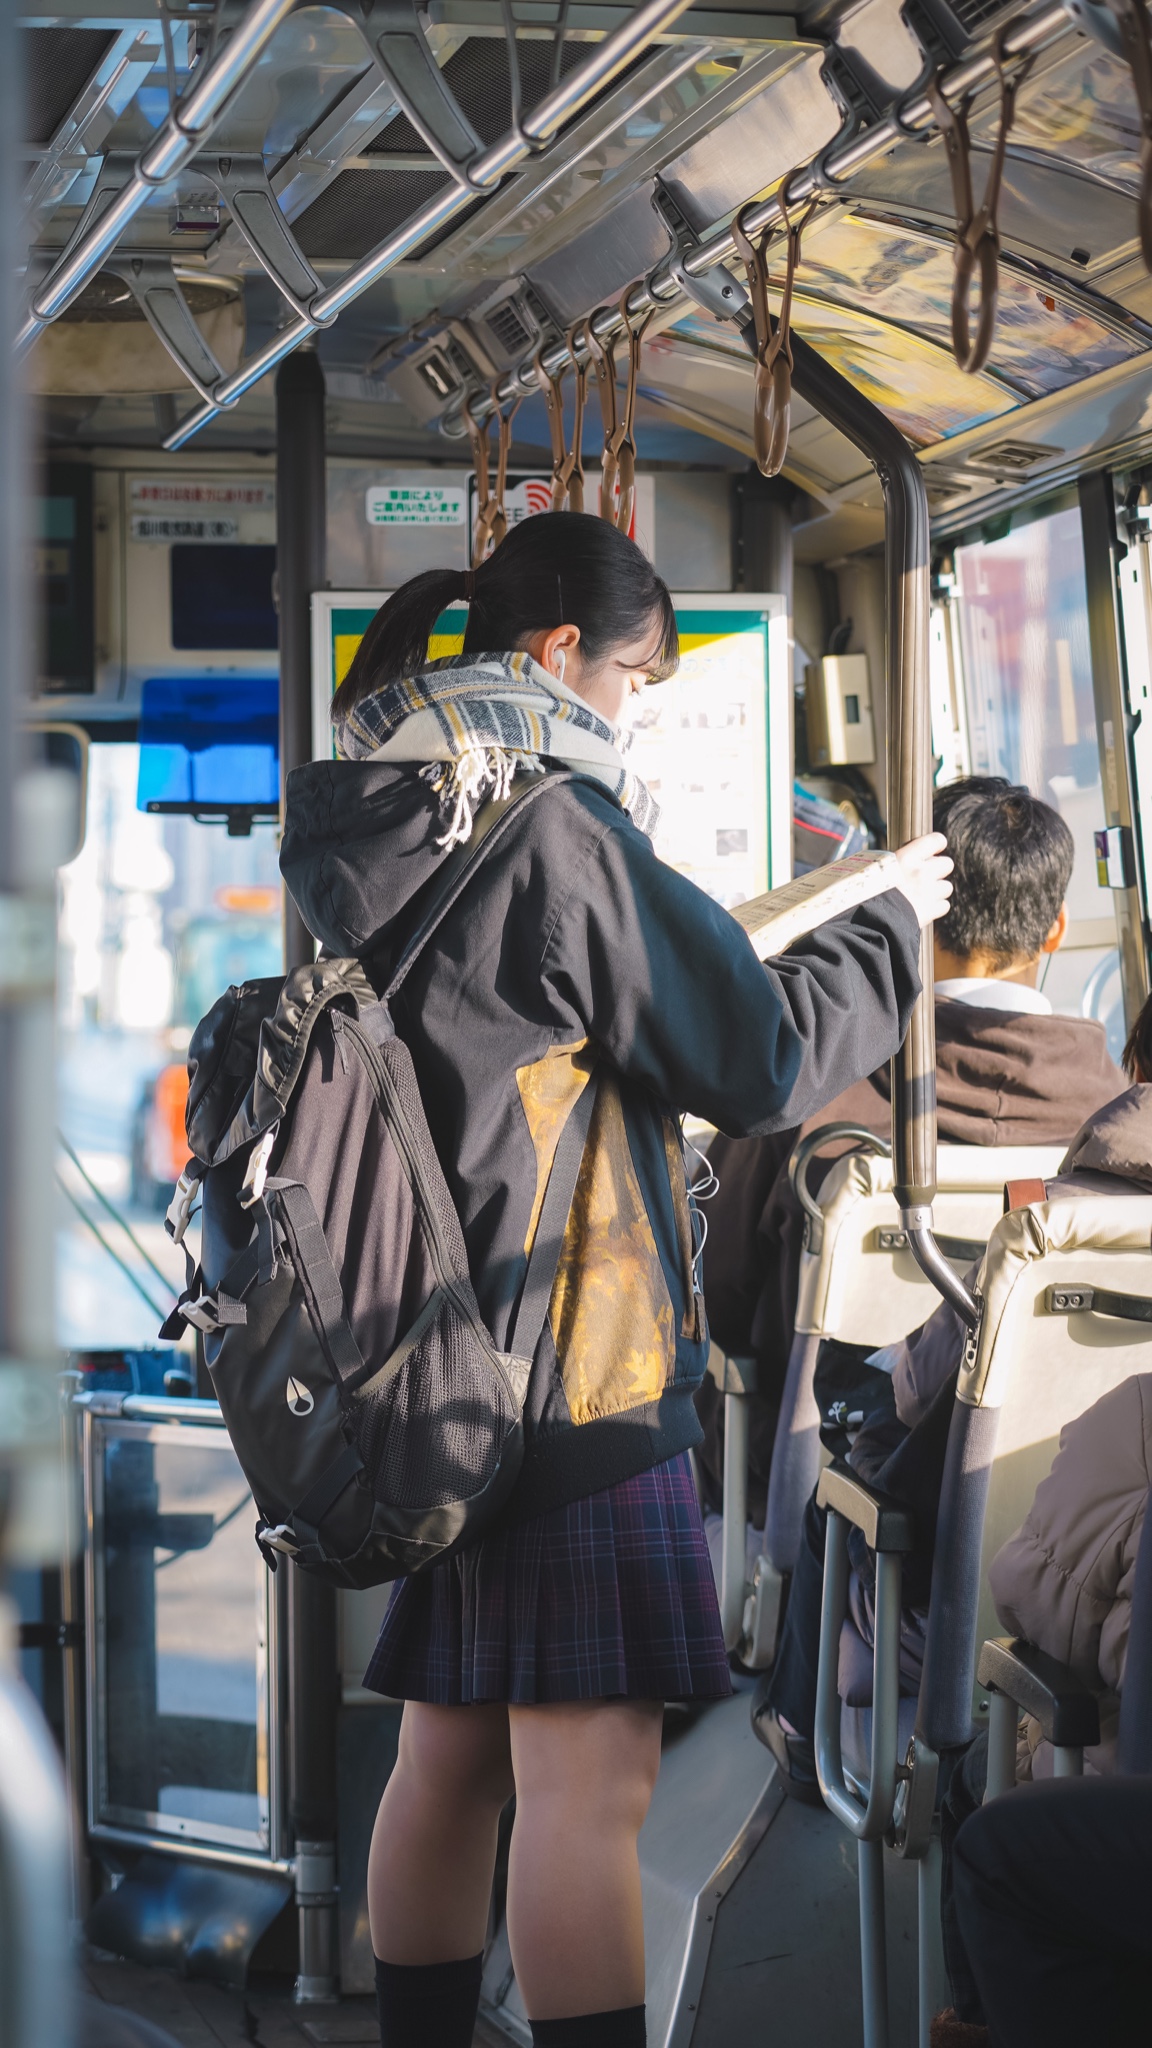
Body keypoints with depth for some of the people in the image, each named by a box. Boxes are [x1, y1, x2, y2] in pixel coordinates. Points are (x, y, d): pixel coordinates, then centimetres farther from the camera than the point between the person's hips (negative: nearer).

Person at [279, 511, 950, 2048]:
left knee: (450, 1748, 13)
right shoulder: (559, 828, -13)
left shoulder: (366, 837, 11)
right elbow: (762, 1061, -10)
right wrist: (894, 925, 6)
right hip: (577, 1349, -9)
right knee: (587, 1776, -11)